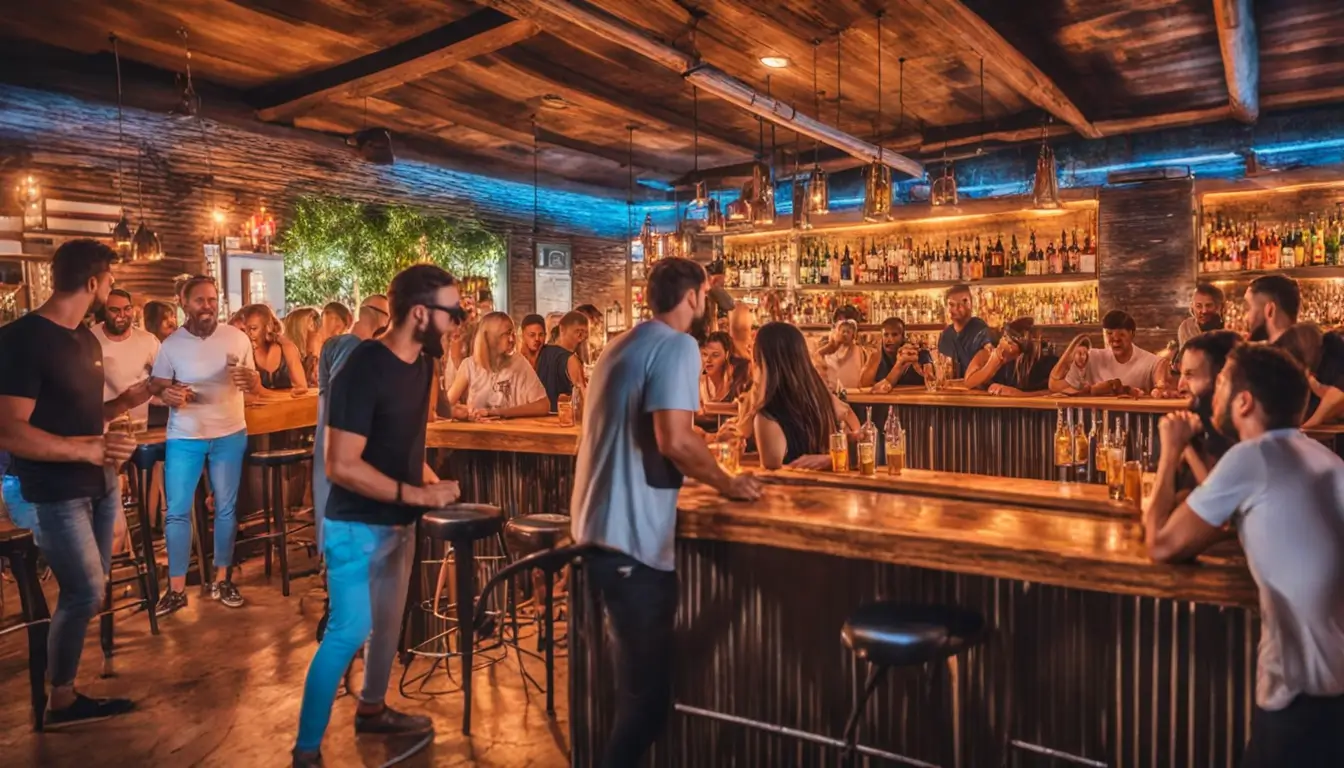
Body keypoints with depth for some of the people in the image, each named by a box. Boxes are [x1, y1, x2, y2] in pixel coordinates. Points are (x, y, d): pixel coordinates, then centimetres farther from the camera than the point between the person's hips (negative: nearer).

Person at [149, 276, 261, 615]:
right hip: (184, 437, -1)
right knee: (177, 511, 1)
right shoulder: (172, 344, -4)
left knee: (226, 508, 9)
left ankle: (222, 580, 22)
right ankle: (176, 589, 12)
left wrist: (249, 379, -23)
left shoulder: (238, 338, -2)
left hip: (230, 434, 1)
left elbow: (255, 387, 1)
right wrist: (167, 393, -22)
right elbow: (156, 385, 1)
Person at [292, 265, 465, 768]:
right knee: (350, 630, -7)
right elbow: (341, 465, -25)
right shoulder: (363, 369, -23)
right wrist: (415, 494, -25)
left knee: (388, 621, 19)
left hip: (399, 521, 8)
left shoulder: (422, 364, 2)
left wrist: (432, 482, 1)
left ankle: (372, 709, 40)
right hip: (357, 525, -8)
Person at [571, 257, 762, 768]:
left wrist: (705, 473, 28)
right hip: (633, 535, -10)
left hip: (602, 526, 10)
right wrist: (726, 484, -6)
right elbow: (675, 440, -23)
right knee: (648, 688, 0)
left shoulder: (623, 344, 17)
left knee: (635, 678, 23)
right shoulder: (677, 345, -11)